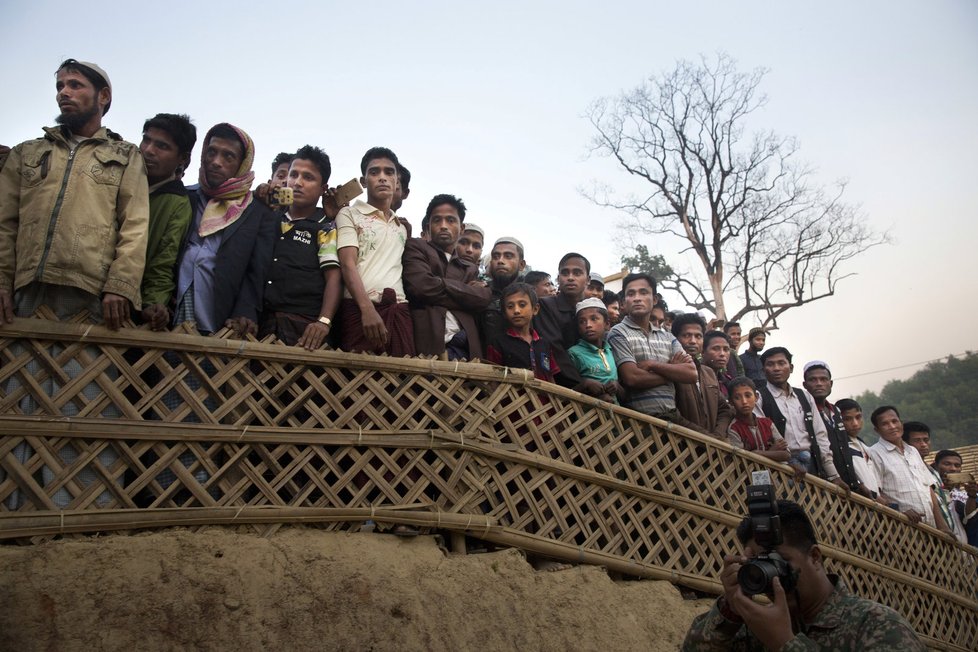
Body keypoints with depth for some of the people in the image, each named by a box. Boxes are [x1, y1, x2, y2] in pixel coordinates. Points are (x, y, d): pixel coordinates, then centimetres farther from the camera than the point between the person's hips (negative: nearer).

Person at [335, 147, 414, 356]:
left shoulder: (402, 226, 24)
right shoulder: (349, 214, 8)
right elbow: (348, 265, -5)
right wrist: (367, 309, -17)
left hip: (399, 310, 4)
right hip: (360, 308, -4)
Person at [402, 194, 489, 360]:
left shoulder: (470, 269, 27)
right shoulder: (416, 247, 13)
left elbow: (483, 299, 5)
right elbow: (421, 286, -7)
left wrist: (441, 284, -2)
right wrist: (467, 293, 4)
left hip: (465, 349, 4)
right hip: (429, 344, -4)